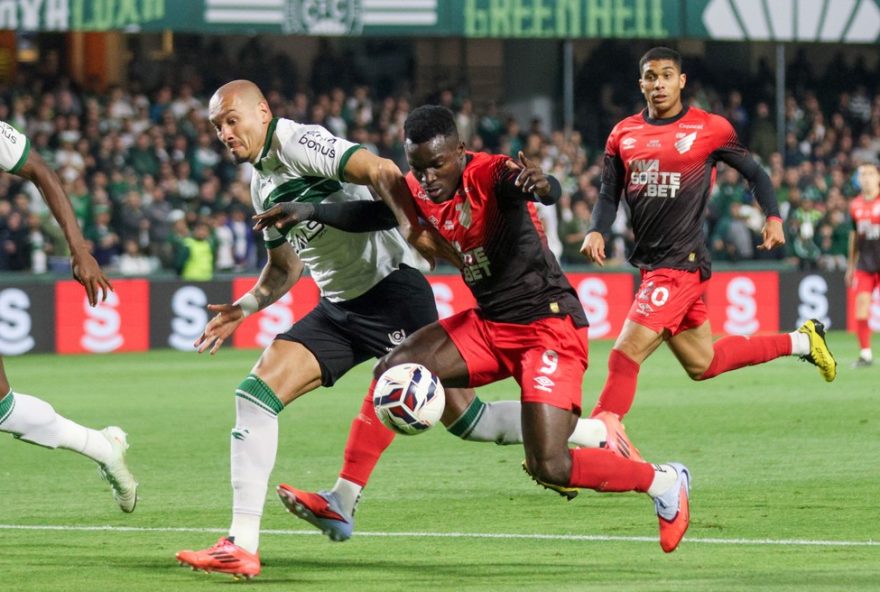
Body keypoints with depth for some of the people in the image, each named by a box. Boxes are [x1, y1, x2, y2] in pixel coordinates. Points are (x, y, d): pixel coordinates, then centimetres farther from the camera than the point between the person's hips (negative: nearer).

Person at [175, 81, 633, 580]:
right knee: (257, 392, -7)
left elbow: (380, 172, -28)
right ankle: (242, 545, -10)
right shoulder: (262, 181, 15)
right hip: (338, 308, 9)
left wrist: (412, 225, -44)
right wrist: (245, 307, 13)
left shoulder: (298, 142, -14)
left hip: (390, 292, -9)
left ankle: (598, 433, 13)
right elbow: (286, 266, 27)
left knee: (462, 417, -6)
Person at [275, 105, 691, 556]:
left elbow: (550, 192, -42)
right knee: (392, 371, -7)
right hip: (489, 326, 8)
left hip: (548, 325, -7)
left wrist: (540, 185, -67)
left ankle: (663, 482, 8)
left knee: (549, 468, -15)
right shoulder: (417, 190, -1)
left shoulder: (490, 174, -23)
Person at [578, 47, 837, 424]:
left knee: (624, 358, -15)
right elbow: (609, 194, 13)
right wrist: (597, 231, -6)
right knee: (703, 364, 17)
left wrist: (773, 217, -9)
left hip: (681, 262, -7)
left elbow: (754, 173, 5)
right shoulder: (624, 134, 10)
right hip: (651, 263, 7)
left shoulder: (709, 128, -4)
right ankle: (801, 341, 34)